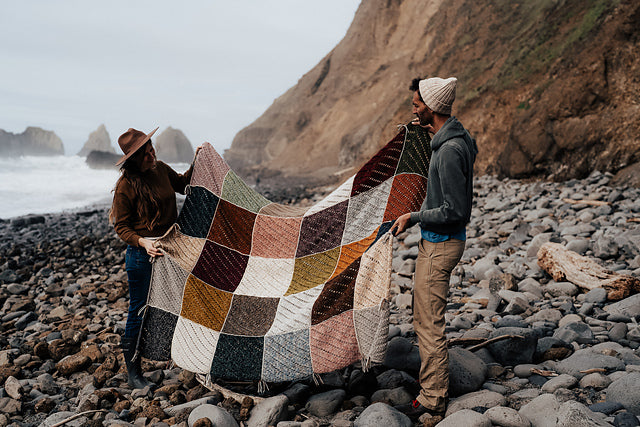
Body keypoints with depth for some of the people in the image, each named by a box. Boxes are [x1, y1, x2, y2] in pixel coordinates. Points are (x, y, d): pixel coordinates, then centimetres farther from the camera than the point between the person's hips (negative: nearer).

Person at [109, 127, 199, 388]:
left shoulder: (161, 170, 2)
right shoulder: (125, 186, -17)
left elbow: (182, 184, 23)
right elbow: (121, 227, -11)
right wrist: (143, 242, -28)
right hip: (142, 256, -6)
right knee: (140, 311, 3)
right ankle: (133, 373, 18)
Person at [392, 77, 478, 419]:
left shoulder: (450, 150, -25)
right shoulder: (458, 138, 6)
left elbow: (453, 211, -26)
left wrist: (413, 217, -15)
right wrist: (435, 132, 23)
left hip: (440, 245, -11)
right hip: (438, 241, 11)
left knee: (429, 323, -1)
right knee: (425, 316, 22)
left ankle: (432, 400, 12)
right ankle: (431, 379, 37)